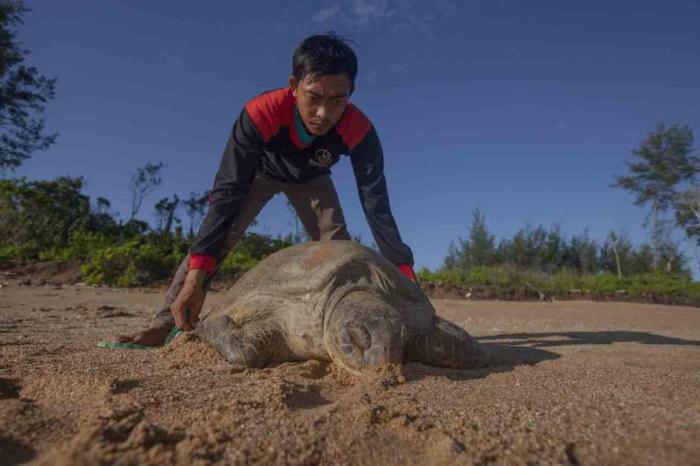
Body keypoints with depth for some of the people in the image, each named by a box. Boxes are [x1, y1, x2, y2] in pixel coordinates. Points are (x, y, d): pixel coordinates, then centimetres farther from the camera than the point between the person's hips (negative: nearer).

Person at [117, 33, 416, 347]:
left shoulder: (359, 131, -37)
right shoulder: (261, 113, -41)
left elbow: (377, 205, -36)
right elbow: (227, 192, -42)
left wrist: (406, 276, -43)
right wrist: (195, 276, -49)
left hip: (311, 178, 2)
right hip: (262, 170, -1)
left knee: (339, 247, -16)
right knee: (216, 234, -17)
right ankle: (166, 324, -12)